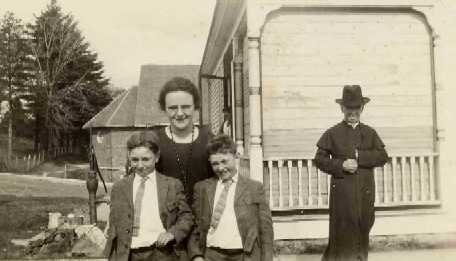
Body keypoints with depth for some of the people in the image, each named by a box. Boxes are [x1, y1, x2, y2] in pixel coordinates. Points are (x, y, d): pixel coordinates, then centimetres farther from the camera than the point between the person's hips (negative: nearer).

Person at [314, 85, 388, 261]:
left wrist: (359, 157, -12)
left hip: (366, 191, 3)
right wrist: (341, 165, -13)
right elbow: (319, 159, 0)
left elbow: (383, 156, 1)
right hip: (342, 191, -3)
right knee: (343, 233, -3)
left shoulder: (370, 132, 11)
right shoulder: (332, 133, 3)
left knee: (363, 230, 9)